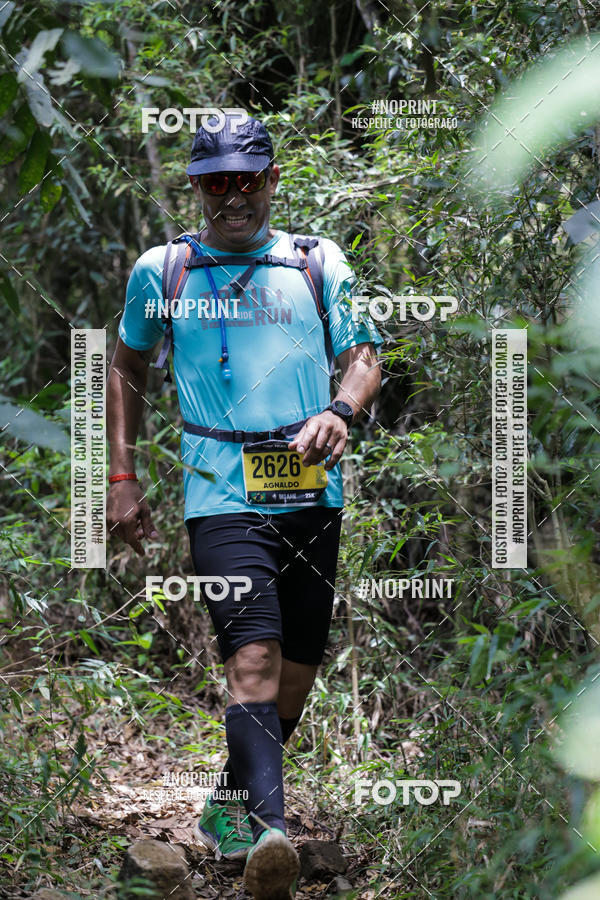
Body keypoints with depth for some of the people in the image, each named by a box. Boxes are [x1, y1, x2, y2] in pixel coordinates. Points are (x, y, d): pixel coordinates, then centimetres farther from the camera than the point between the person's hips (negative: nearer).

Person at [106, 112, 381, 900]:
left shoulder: (320, 263, 10)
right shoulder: (161, 270, 8)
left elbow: (365, 357, 8)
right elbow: (128, 364, 20)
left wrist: (341, 410, -14)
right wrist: (122, 476, 14)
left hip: (312, 492, 3)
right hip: (222, 495, -3)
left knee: (298, 670, 8)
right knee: (255, 657, -20)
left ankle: (229, 804, 30)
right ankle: (269, 831, -31)